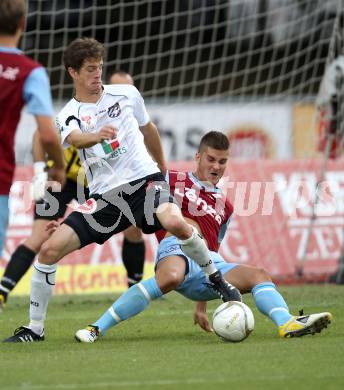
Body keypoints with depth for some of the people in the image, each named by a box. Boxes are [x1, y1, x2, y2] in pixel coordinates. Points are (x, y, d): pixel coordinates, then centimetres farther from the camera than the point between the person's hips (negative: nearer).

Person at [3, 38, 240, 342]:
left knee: (176, 223, -34)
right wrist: (97, 135, -47)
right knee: (49, 249, -11)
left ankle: (217, 280, -8)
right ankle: (35, 328, 4)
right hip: (104, 196, 1)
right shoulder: (69, 115, 2)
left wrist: (162, 166, 37)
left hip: (144, 180, -1)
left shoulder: (127, 94, 7)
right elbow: (74, 139, -24)